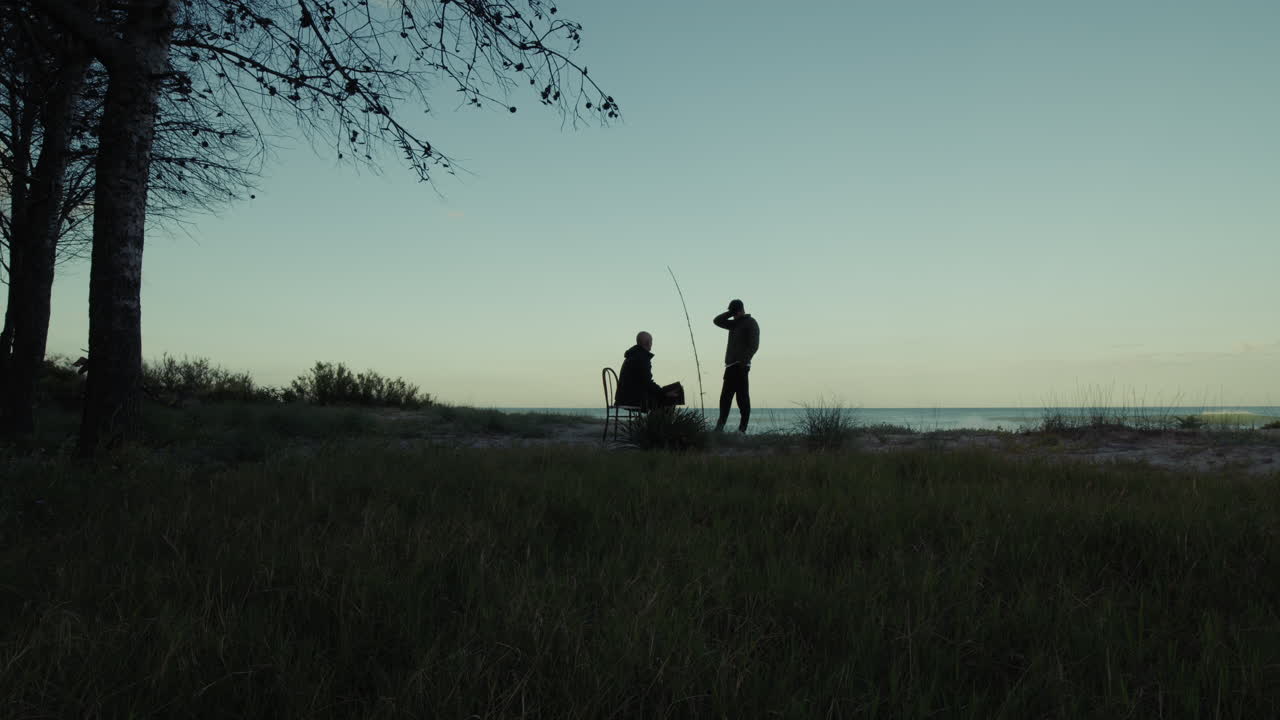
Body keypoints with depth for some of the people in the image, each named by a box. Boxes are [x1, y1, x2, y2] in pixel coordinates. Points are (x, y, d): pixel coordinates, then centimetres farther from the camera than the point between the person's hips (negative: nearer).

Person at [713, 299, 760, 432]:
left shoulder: (751, 323, -2)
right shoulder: (734, 324, 22)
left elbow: (754, 345, -12)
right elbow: (717, 321, 24)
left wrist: (744, 361, -23)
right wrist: (730, 313, 12)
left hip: (740, 366, -8)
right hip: (731, 366, 8)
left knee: (742, 396, -9)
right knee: (725, 396, 4)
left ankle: (742, 428, -10)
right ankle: (720, 426, 4)